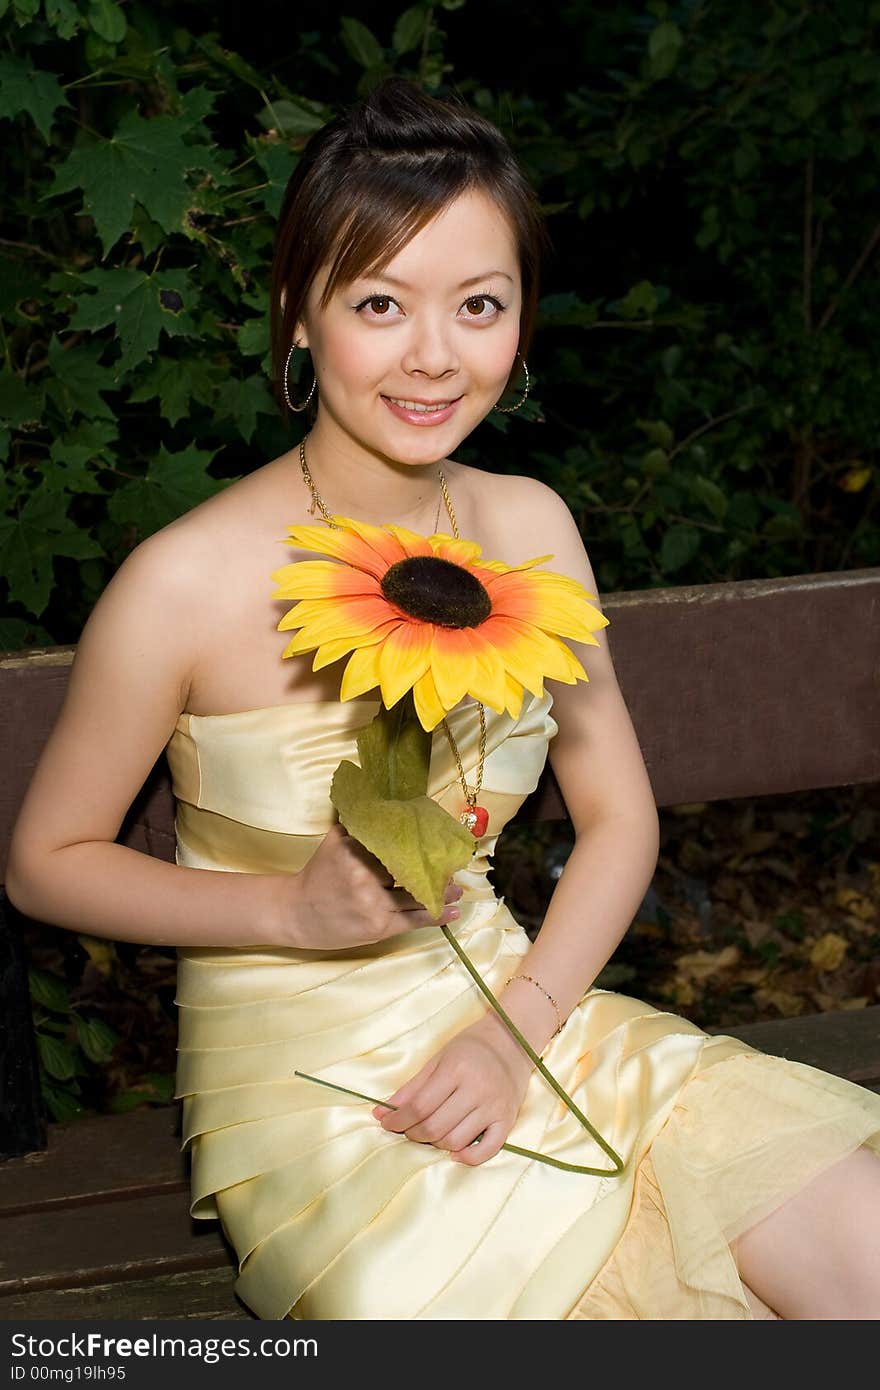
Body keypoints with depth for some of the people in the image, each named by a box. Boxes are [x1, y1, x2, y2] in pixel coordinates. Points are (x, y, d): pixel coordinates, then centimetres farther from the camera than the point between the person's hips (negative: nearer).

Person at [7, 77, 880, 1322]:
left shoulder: (529, 529, 0)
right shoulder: (188, 584, -16)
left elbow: (619, 815, 6)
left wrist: (518, 1028, -10)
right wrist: (294, 908, -18)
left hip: (515, 1009, 5)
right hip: (299, 1065, -4)